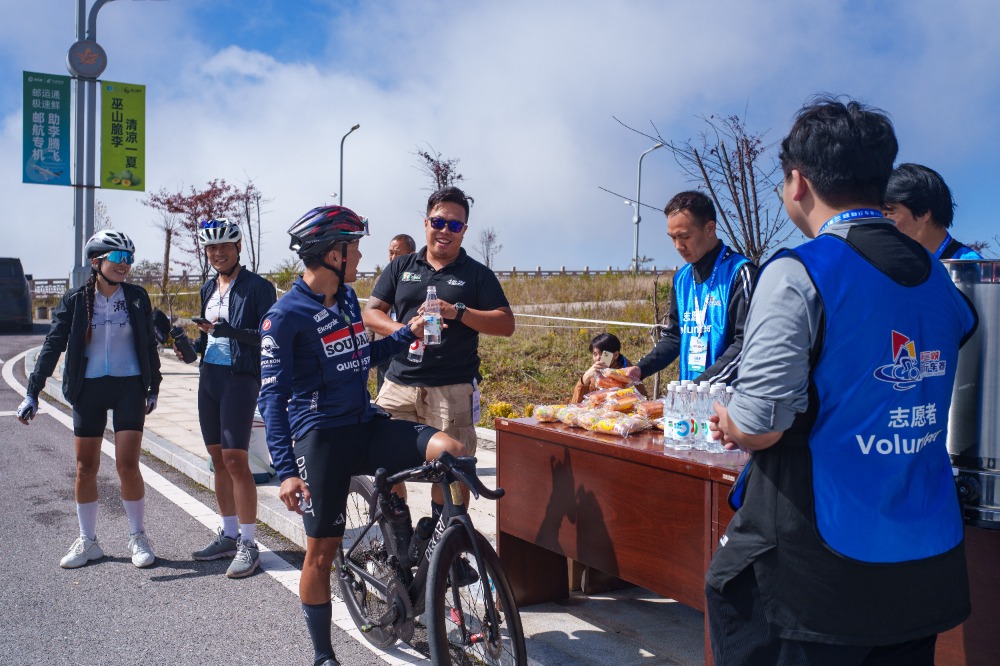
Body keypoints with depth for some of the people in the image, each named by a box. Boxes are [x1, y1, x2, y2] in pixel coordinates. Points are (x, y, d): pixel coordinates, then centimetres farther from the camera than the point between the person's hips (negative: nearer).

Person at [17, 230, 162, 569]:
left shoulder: (137, 298, 0)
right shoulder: (75, 301, -2)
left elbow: (149, 344, 9)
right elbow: (52, 346, -1)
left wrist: (153, 387, 11)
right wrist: (32, 392, -6)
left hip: (129, 388, -1)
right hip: (89, 389, 1)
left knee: (127, 465, -6)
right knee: (85, 468, 7)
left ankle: (138, 537, 11)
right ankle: (87, 541, 22)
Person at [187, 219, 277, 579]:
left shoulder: (257, 287, -7)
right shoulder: (209, 288, 15)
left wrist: (231, 331, -28)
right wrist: (192, 347, 1)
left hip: (240, 377, -7)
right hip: (209, 376, 7)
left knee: (234, 459, -10)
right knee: (218, 459, 10)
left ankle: (248, 543, -2)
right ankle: (229, 535, 21)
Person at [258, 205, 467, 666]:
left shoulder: (347, 297, 10)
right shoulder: (285, 316, -11)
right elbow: (272, 396, -13)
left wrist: (406, 334, 13)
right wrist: (285, 470, -21)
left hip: (366, 425, 6)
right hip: (321, 437, -6)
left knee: (451, 451, -17)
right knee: (322, 551, 2)